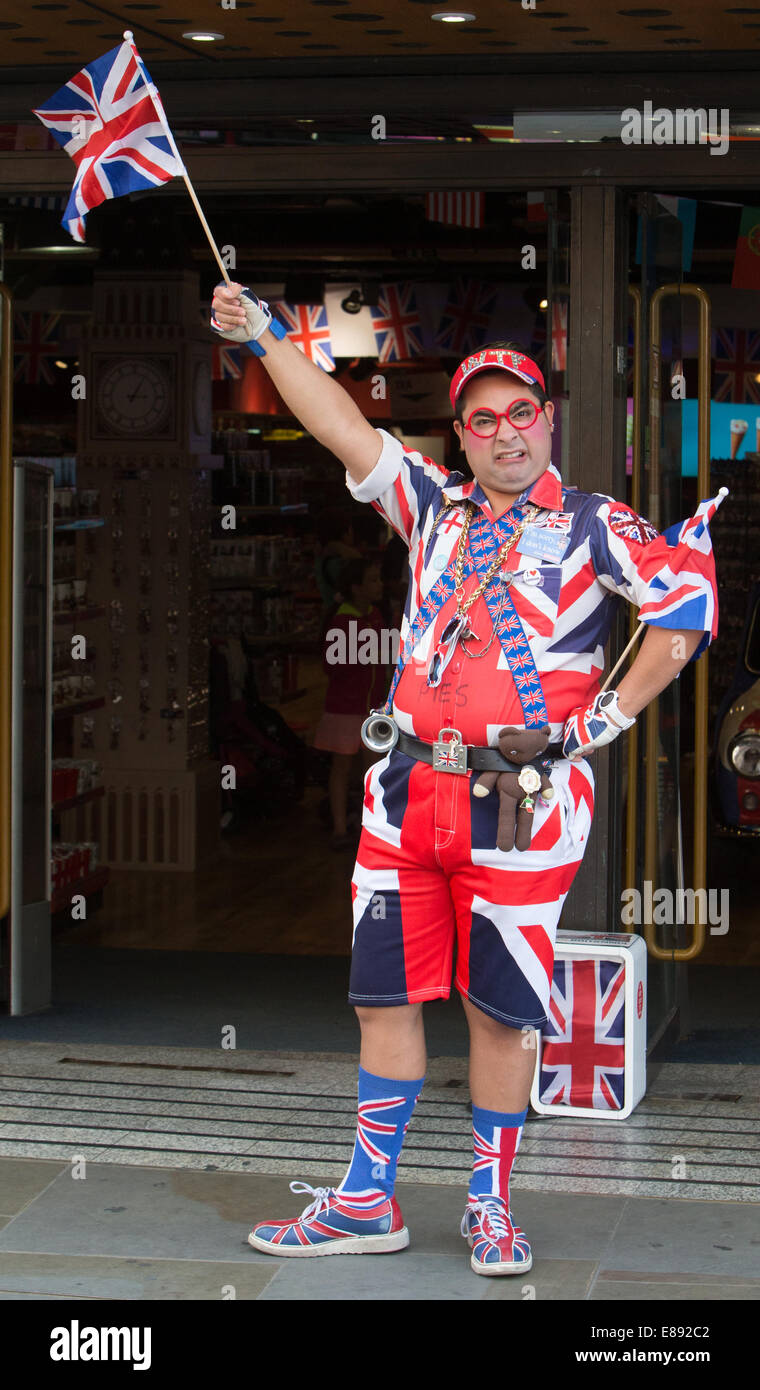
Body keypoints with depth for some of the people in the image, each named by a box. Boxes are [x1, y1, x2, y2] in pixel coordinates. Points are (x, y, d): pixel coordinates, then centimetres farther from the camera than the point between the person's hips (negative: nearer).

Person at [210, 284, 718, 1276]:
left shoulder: (593, 525, 1)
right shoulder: (437, 508, 14)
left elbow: (690, 602, -7)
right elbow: (346, 430, 9)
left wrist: (612, 714, -7)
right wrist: (265, 336, 3)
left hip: (522, 806, -4)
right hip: (408, 796, 4)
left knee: (501, 1008, 2)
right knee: (387, 996, 8)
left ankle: (490, 1205, 16)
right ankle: (368, 1203, 18)